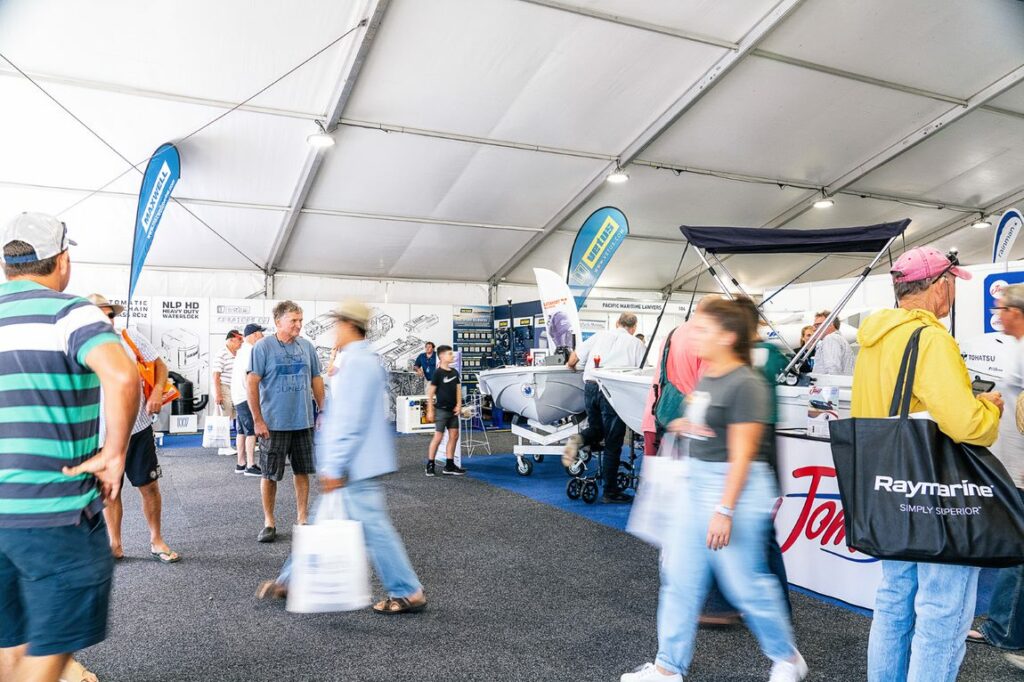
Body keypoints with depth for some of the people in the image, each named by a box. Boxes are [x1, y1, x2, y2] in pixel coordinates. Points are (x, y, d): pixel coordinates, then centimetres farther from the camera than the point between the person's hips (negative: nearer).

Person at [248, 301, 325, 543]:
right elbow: (252, 384, -10)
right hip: (274, 423, -4)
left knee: (302, 471, 11)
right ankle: (269, 522, 21)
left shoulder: (306, 346, 5)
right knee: (270, 474, 6)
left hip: (304, 422, 4)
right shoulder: (263, 347, -8)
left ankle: (302, 518, 24)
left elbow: (316, 380, 12)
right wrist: (257, 420, -13)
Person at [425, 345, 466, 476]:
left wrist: (459, 405, -2)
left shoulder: (455, 372, 9)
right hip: (441, 410, -7)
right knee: (438, 437, -3)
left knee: (454, 436, 7)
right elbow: (431, 392, -9)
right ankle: (430, 465, 7)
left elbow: (458, 389, 12)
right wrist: (430, 410, -11)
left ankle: (449, 466, 15)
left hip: (453, 410, 7)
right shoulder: (438, 373, -9)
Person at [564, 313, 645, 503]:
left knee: (596, 428, 25)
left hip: (590, 385, 4)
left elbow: (573, 358, 18)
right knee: (613, 444, 3)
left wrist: (571, 366, 40)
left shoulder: (600, 336, 18)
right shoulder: (636, 343, 11)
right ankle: (610, 492, 7)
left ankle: (579, 439, -8)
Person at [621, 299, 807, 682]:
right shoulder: (705, 379, 9)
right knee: (680, 576, 11)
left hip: (735, 487, -9)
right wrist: (683, 425, 5)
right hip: (698, 482, 9)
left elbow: (741, 455, -20)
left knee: (745, 582, 6)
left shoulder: (745, 385, -17)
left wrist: (725, 510, -21)